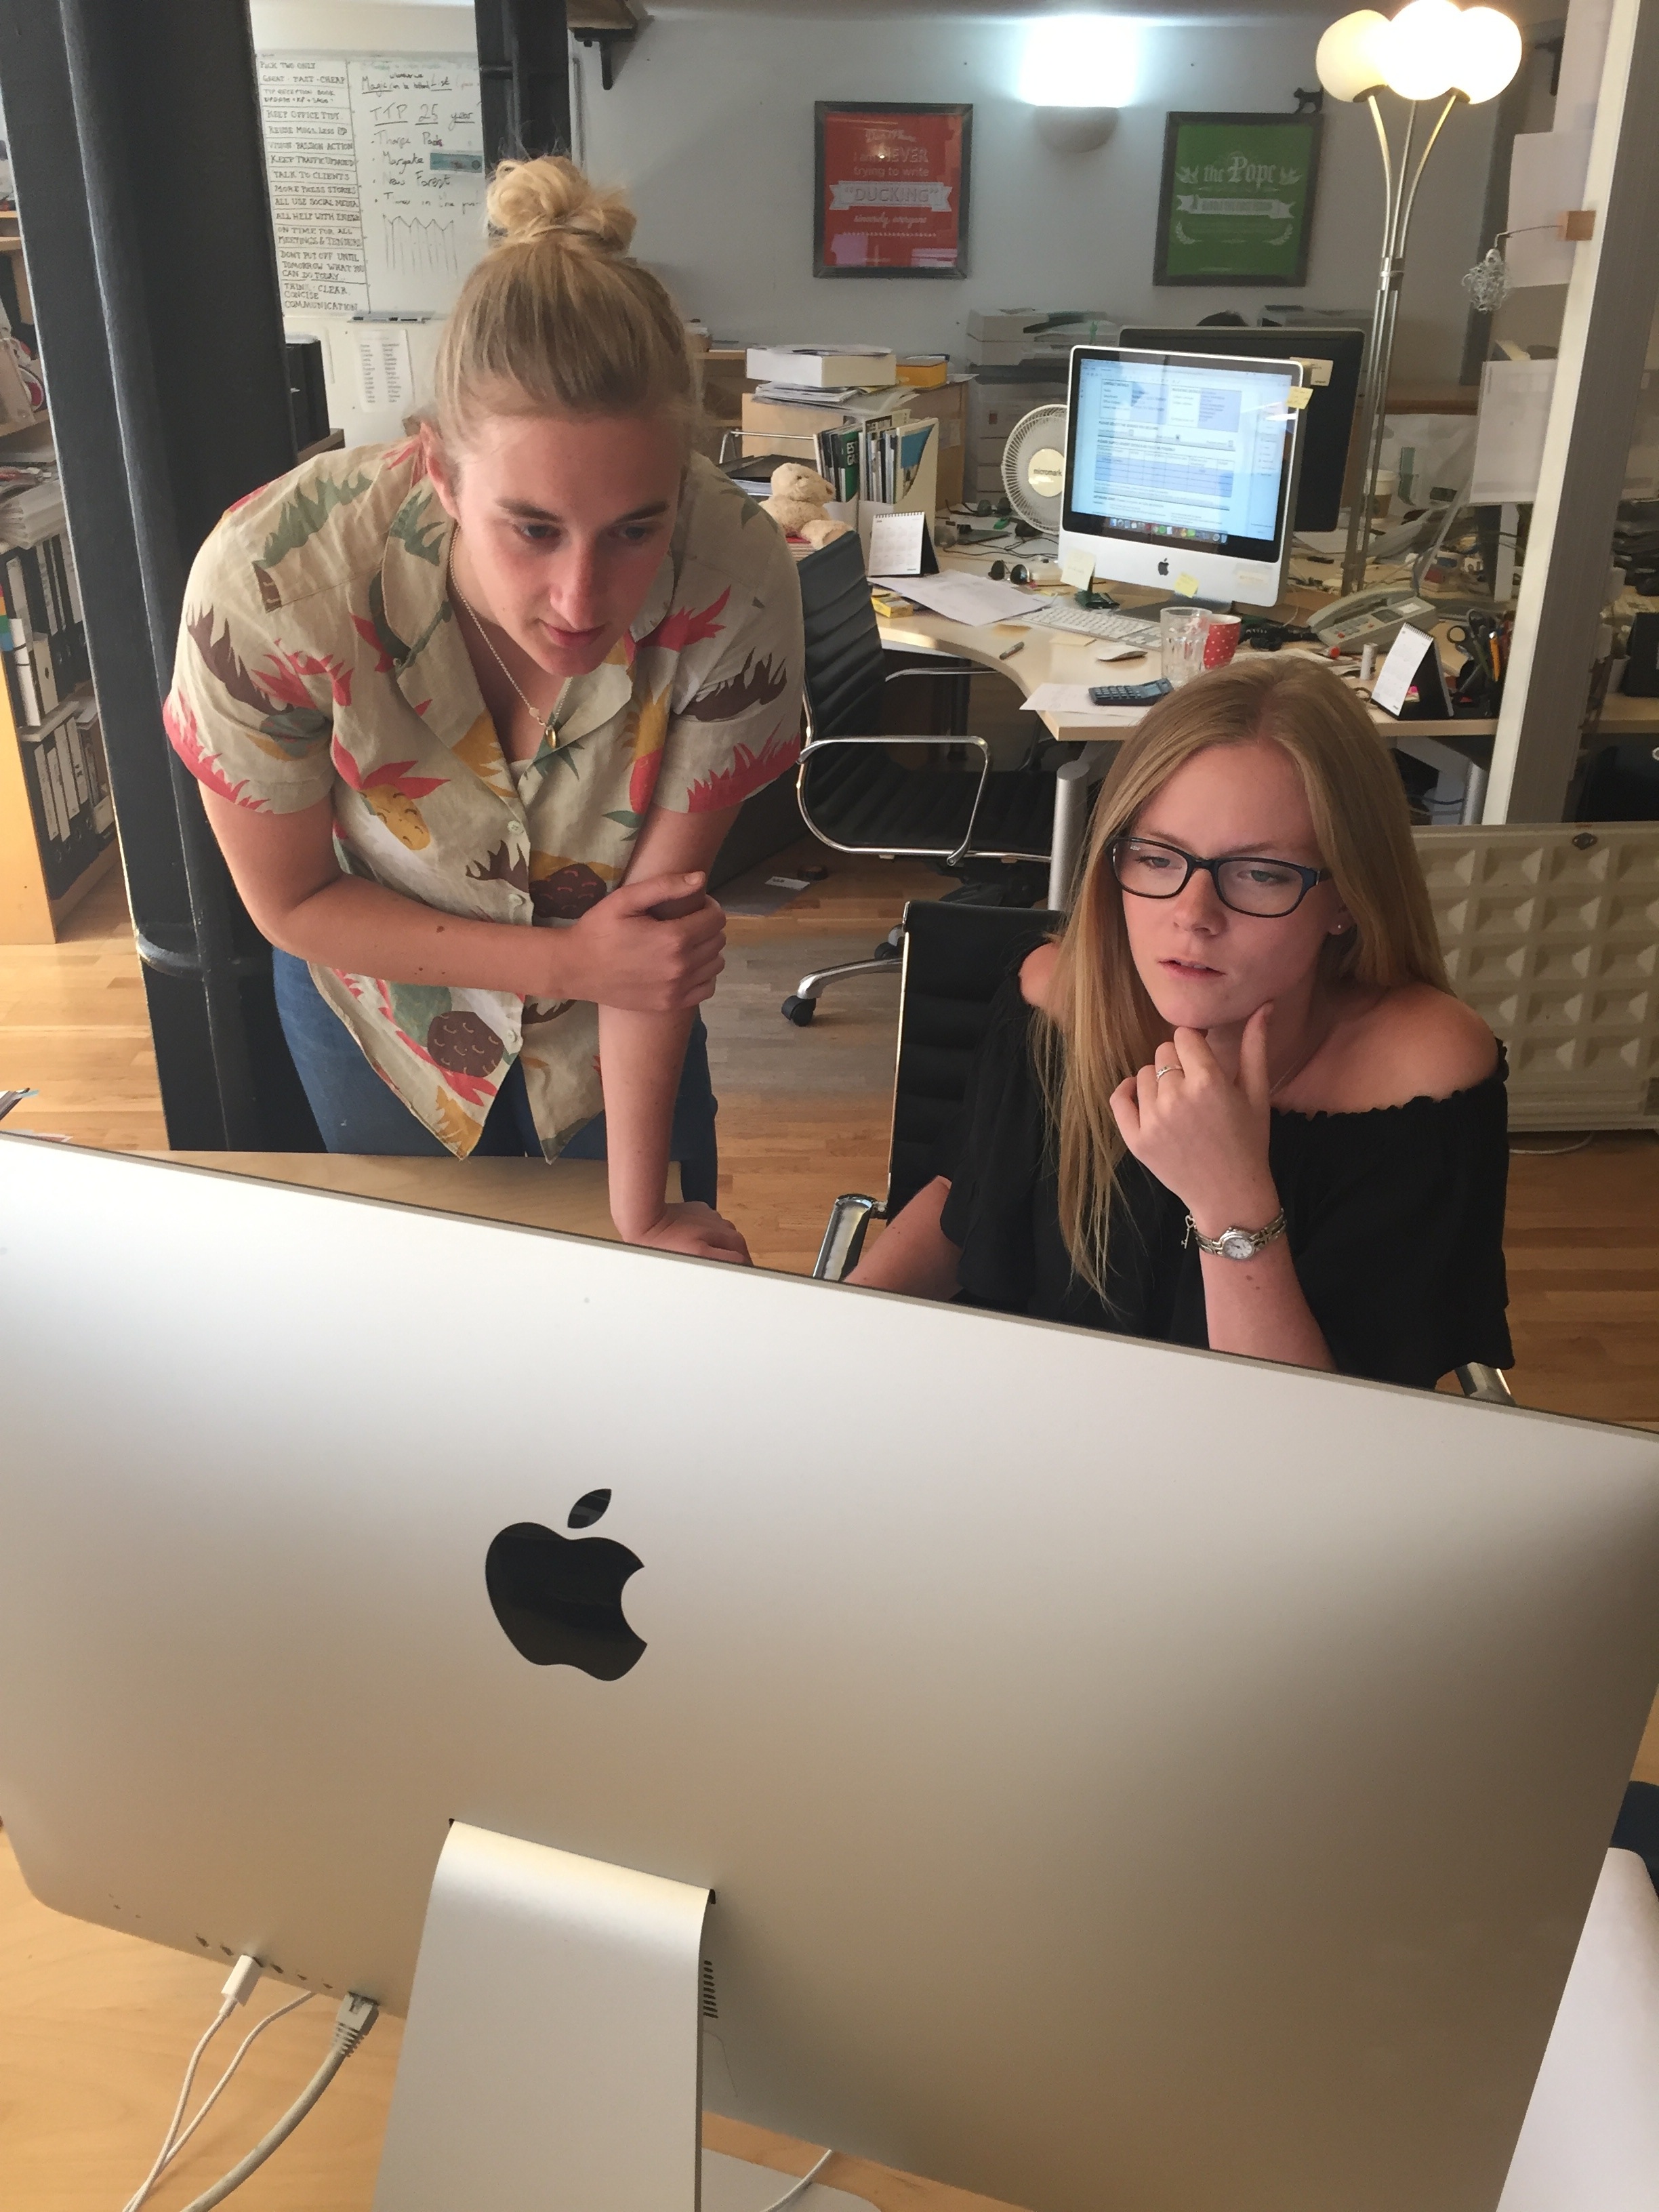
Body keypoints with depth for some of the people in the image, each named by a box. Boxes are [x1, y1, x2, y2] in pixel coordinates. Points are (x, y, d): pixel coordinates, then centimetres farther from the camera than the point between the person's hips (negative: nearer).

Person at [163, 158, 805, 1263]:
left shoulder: (734, 582, -34)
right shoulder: (271, 579, -35)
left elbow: (662, 906, -24)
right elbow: (293, 901, -18)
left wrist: (641, 1214, -20)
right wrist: (566, 961, -26)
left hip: (616, 1036, 0)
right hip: (385, 1017, 0)